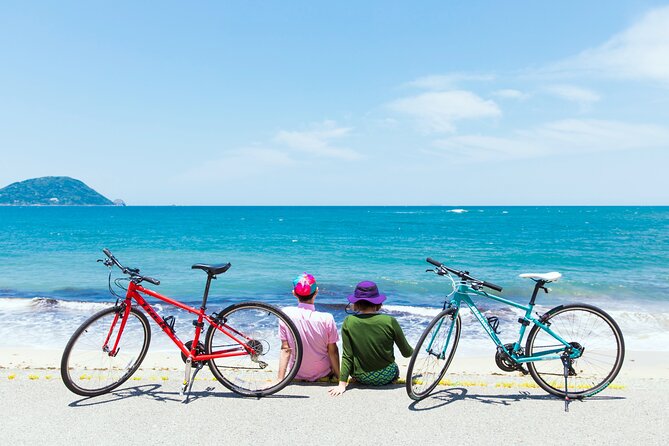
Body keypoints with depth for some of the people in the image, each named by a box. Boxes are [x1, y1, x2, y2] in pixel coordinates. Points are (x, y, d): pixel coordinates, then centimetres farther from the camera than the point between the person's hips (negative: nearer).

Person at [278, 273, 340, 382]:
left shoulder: (286, 314, -19)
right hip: (323, 375, -1)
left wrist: (280, 380, -8)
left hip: (298, 376, 2)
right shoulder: (327, 319, -22)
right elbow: (333, 351, -12)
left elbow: (285, 350, -15)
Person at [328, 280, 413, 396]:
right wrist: (413, 351, 17)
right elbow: (406, 353, -5)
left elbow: (347, 356, -13)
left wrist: (342, 384, -7)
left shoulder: (349, 322, -15)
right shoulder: (390, 321, -17)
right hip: (387, 378, 0)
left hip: (361, 378, 0)